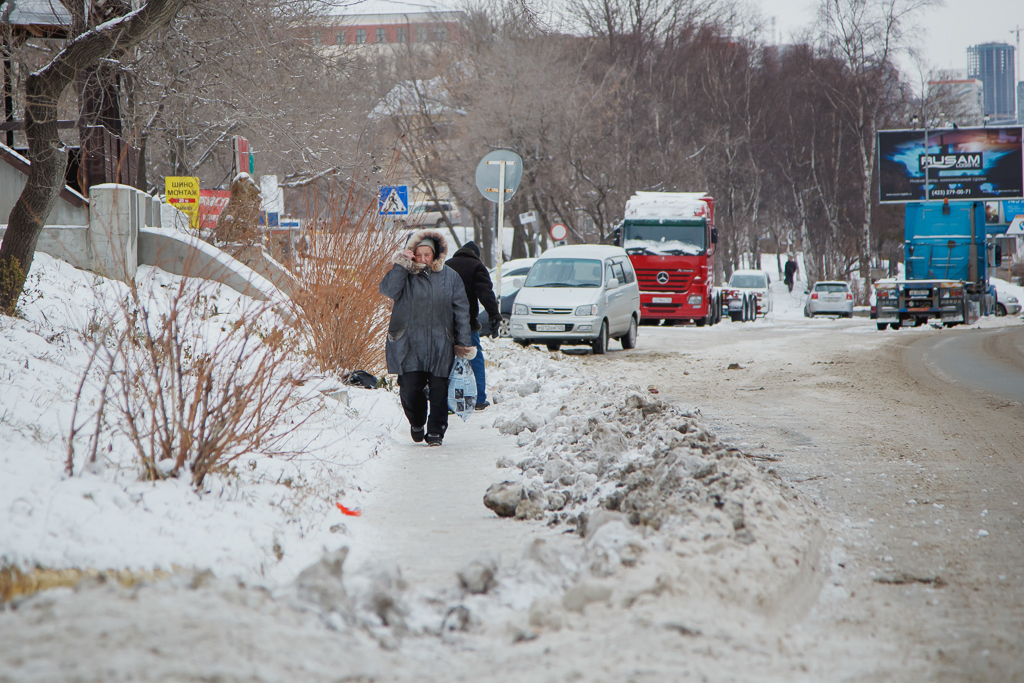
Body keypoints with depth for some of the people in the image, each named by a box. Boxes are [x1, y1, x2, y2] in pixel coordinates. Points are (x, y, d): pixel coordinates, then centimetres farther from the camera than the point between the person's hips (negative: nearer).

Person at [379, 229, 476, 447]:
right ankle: (416, 423, 21)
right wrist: (401, 265, -18)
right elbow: (388, 290, -15)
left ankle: (435, 430, 14)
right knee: (410, 388, -6)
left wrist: (464, 343, 3)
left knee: (438, 390, 0)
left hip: (440, 345, 1)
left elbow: (461, 311, 8)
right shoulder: (404, 275, 5)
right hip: (409, 345, -1)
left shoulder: (450, 277, 7)